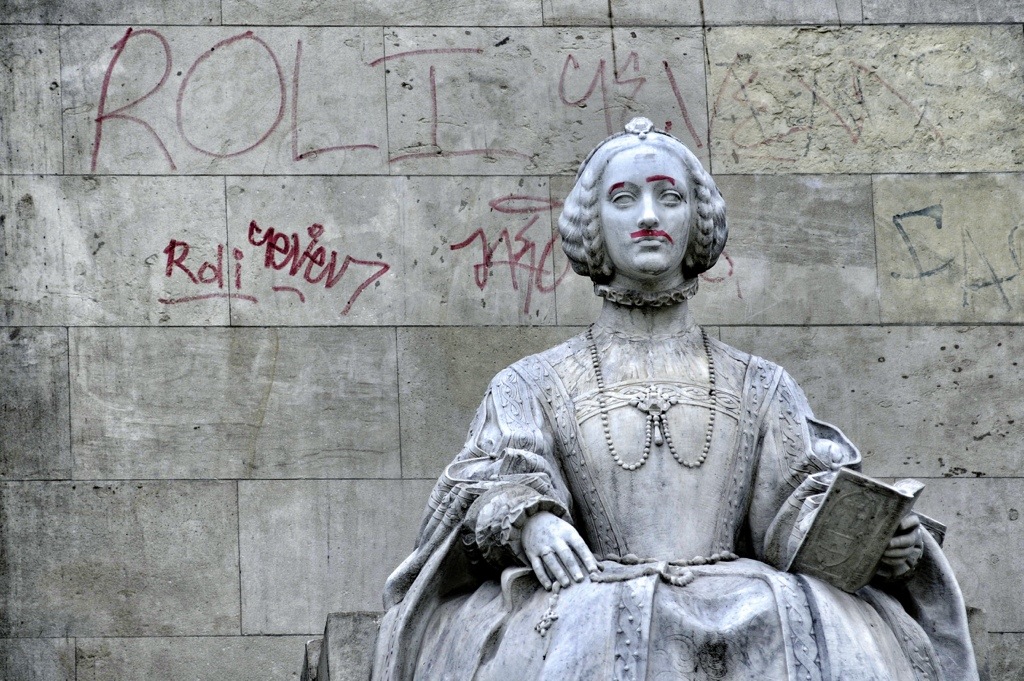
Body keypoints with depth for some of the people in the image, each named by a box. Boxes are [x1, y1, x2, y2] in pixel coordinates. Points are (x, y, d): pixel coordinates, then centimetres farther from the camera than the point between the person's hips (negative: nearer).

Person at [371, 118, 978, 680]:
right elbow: (493, 484, 7)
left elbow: (799, 507, 12)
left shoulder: (758, 386, 23)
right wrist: (527, 520, -17)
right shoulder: (535, 385, 21)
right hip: (595, 603, -1)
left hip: (741, 600, 1)